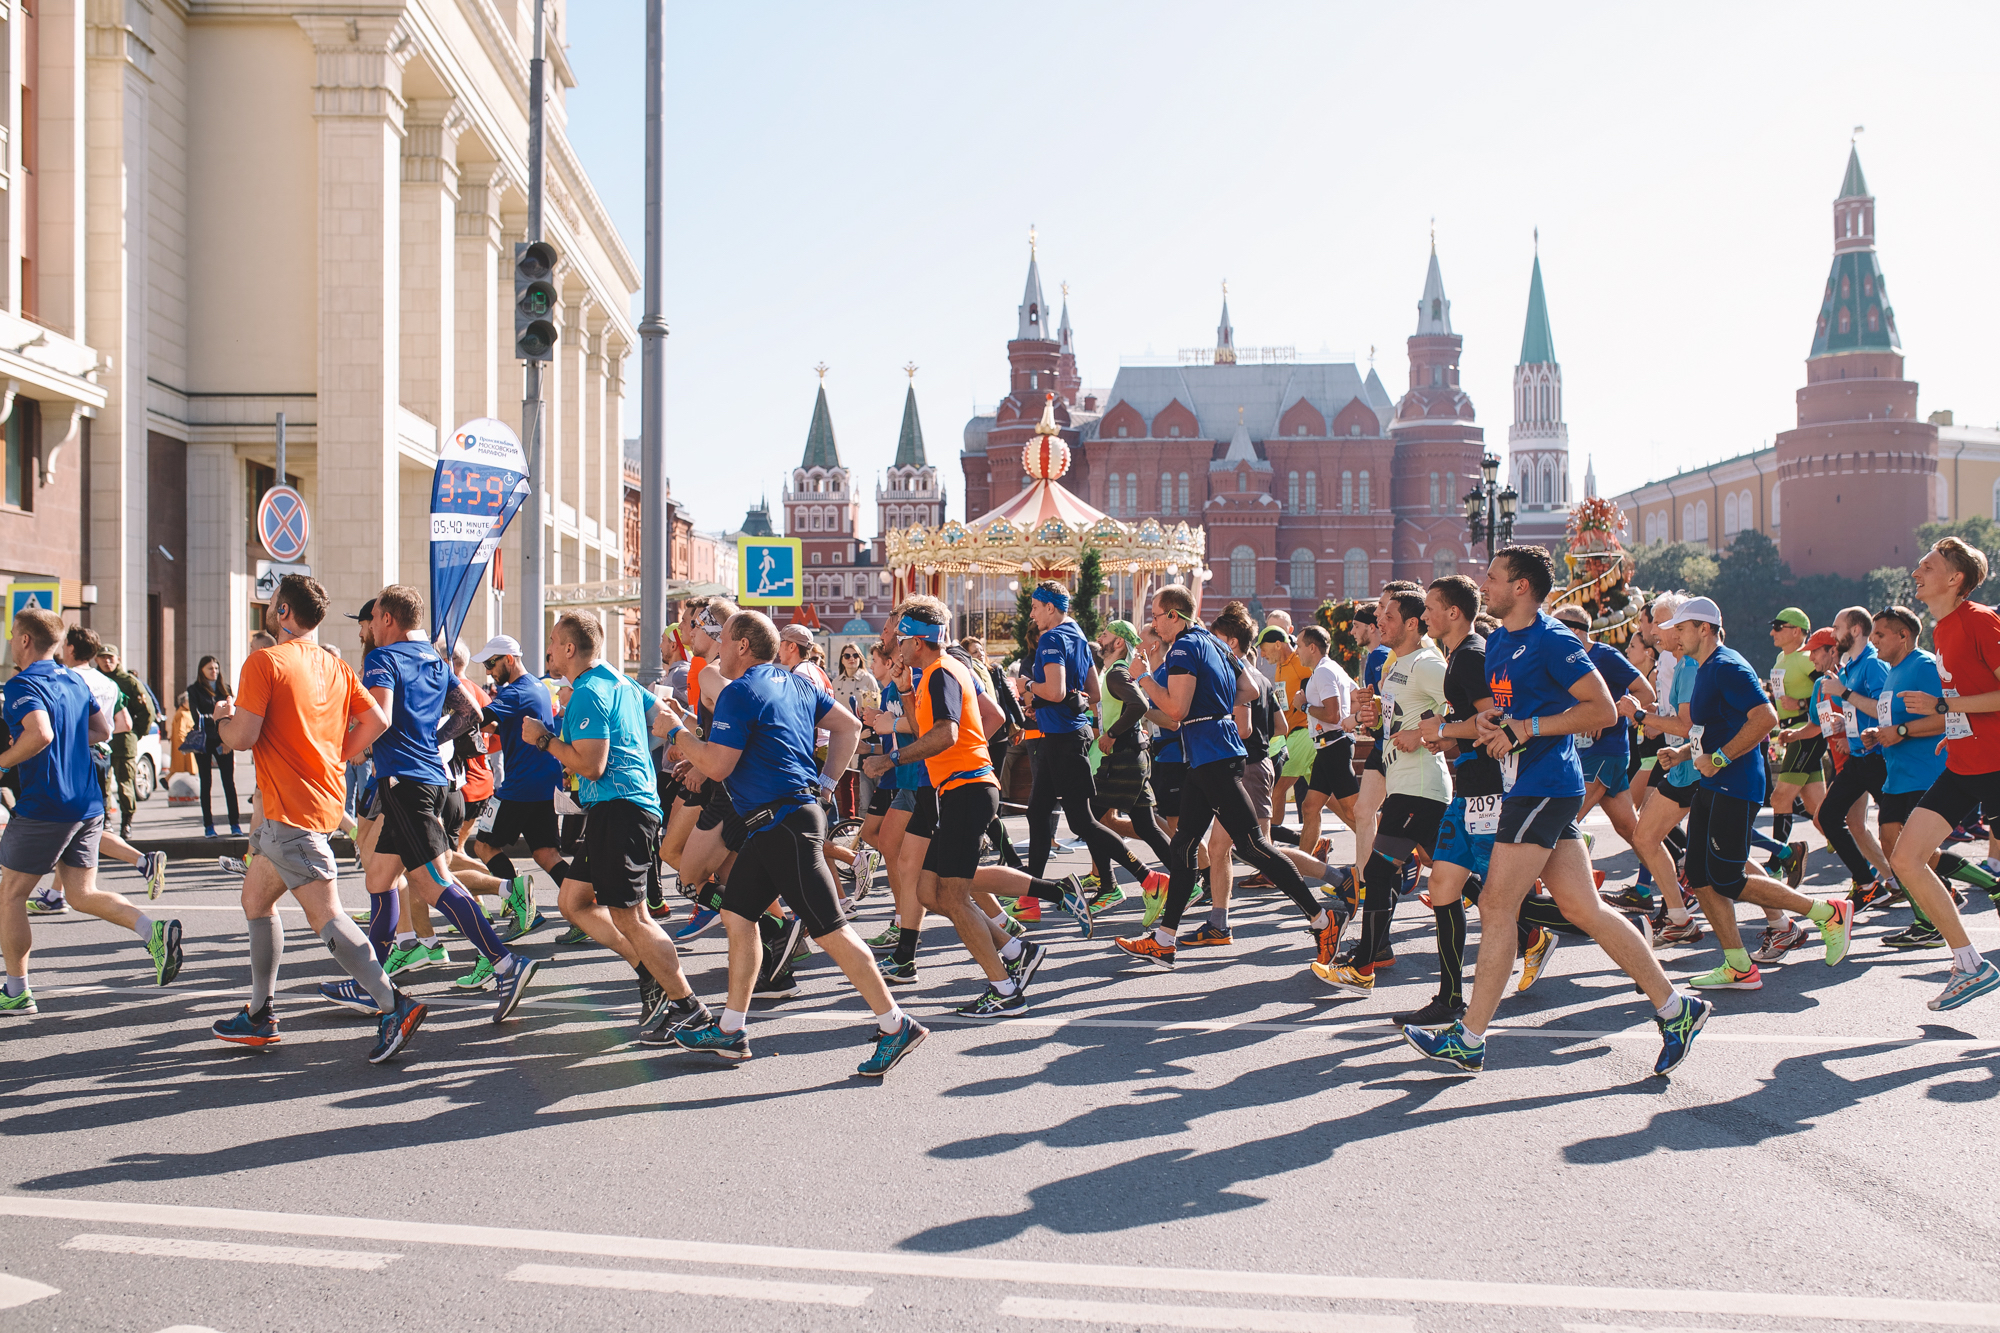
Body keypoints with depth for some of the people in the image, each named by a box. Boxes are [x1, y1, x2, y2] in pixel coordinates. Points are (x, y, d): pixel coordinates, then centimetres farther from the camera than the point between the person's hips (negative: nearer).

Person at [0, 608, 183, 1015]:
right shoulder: (74, 681, 12)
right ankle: (154, 932, -12)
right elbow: (102, 730, 19)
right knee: (82, 894, 11)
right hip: (89, 805, 8)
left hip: (43, 809, -7)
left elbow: (40, 734, -29)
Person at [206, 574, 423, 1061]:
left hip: (291, 810, -9)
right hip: (326, 797, 9)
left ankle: (394, 1007, -22)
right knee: (256, 898, 21)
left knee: (324, 914, -14)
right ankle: (259, 1016, 26)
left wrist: (222, 718, 6)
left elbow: (241, 736, -16)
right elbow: (377, 720, 7)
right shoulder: (336, 667, 11)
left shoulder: (264, 662, -11)